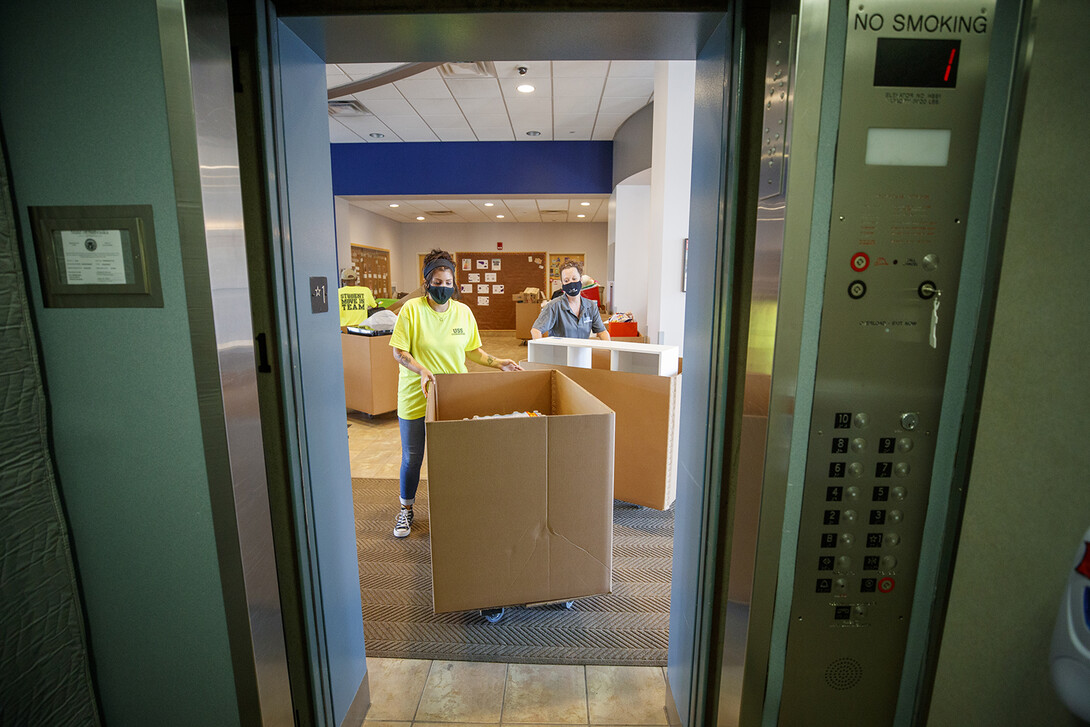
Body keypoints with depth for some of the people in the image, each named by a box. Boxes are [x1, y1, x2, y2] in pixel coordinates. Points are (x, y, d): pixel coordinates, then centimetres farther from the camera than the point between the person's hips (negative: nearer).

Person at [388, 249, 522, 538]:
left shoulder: (463, 311, 1)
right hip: (416, 395, -2)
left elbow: (472, 350, 10)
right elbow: (399, 352, -10)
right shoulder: (412, 309, -10)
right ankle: (406, 509, 32)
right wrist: (422, 370, -26)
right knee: (412, 457, 10)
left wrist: (497, 363, -4)